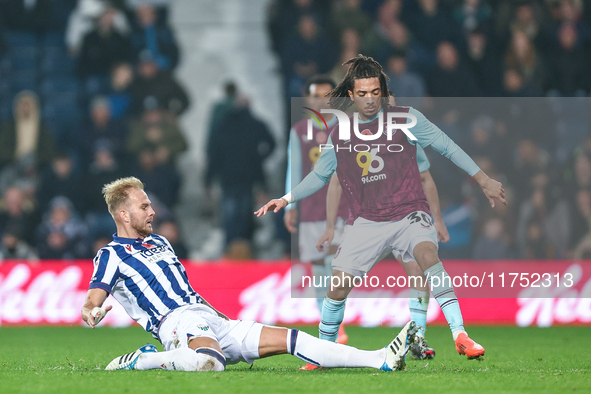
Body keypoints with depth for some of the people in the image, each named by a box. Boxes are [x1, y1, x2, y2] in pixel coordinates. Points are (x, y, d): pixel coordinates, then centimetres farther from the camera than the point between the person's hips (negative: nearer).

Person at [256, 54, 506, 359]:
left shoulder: (406, 119, -2)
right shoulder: (340, 135, 6)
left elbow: (447, 147, 6)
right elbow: (319, 175, 21)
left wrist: (483, 180, 8)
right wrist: (286, 199, 11)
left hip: (409, 214, -3)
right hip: (368, 221, 3)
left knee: (427, 254, -33)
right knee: (338, 287, -5)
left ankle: (460, 336, -38)